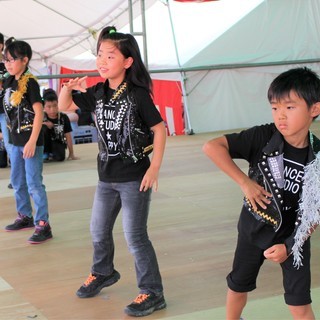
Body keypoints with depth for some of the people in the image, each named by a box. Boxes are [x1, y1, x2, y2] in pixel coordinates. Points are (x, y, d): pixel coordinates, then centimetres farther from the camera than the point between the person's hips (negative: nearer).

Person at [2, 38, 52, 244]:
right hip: (17, 141, 9)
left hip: (31, 141, -8)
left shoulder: (30, 82, -15)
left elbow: (39, 113, -18)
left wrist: (32, 141, -22)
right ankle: (25, 217, 33)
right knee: (17, 182, 18)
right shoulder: (9, 82, 8)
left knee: (34, 184, -7)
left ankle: (43, 225, -1)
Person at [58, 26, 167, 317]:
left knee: (135, 235, -4)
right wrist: (69, 87, -12)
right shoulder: (97, 93, 1)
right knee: (99, 230, 20)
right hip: (106, 177, 7)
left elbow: (159, 129, -12)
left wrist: (154, 168, -16)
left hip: (135, 178, -7)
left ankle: (153, 293, 9)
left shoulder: (138, 95, -15)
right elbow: (64, 106, 9)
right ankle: (103, 273, 46)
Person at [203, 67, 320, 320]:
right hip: (254, 228, 1)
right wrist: (245, 183, -26)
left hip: (293, 235, -1)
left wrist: (289, 246, -16)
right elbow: (211, 147, -25)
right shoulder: (263, 137, -20)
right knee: (238, 287, 20)